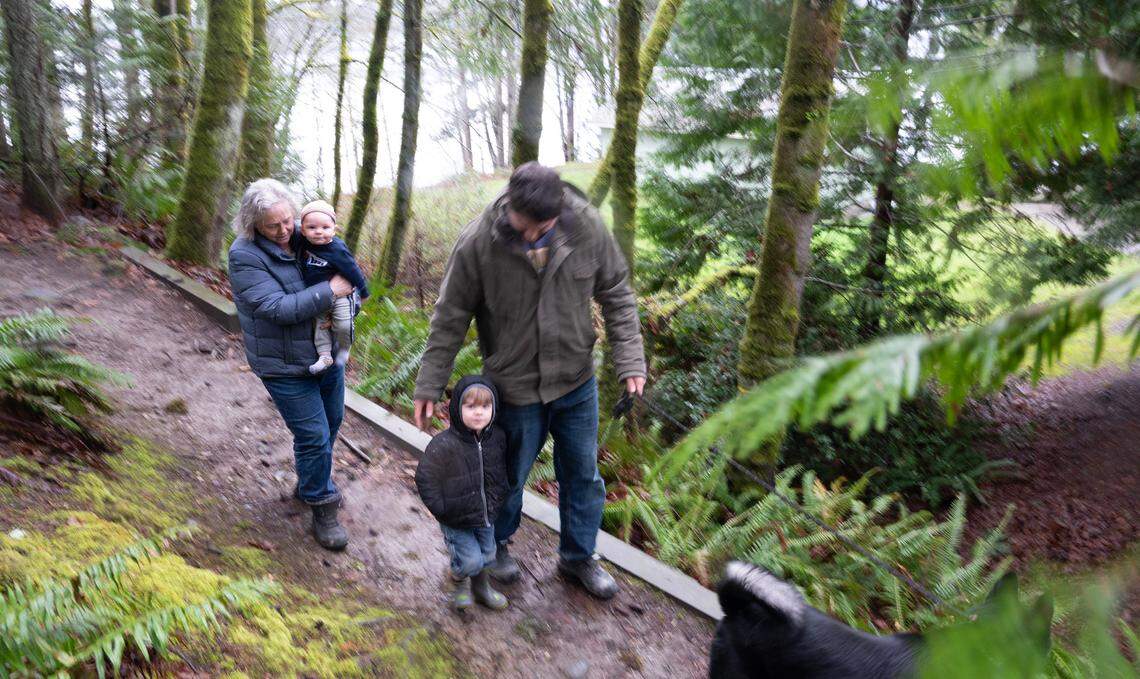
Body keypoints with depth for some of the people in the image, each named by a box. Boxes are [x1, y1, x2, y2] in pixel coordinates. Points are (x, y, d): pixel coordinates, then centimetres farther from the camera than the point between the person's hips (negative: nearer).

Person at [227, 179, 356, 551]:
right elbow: (278, 308, -26)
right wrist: (329, 291, -25)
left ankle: (311, 481, 46)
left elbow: (345, 274, 12)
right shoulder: (245, 256, -17)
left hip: (327, 354, 7)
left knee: (331, 421, 21)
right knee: (314, 435, -3)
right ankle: (322, 509, 16)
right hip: (285, 365, -7)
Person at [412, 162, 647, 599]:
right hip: (515, 386, -2)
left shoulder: (586, 227, -14)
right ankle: (495, 543, 45)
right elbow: (450, 318, -9)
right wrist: (429, 386, -6)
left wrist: (630, 361, -8)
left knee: (583, 475, 16)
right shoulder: (478, 242, -20)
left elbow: (616, 296, -1)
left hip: (577, 381, 3)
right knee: (510, 475, 16)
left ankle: (578, 556, 39)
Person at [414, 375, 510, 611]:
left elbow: (503, 472, 10)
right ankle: (460, 582, 27)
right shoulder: (444, 445, -26)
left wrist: (496, 501, 7)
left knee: (487, 555, 16)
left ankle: (481, 585, 46)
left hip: (486, 516, 5)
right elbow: (425, 479, -18)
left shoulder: (498, 438, -8)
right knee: (470, 560, -7)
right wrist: (441, 509, -16)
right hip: (456, 521, -5)